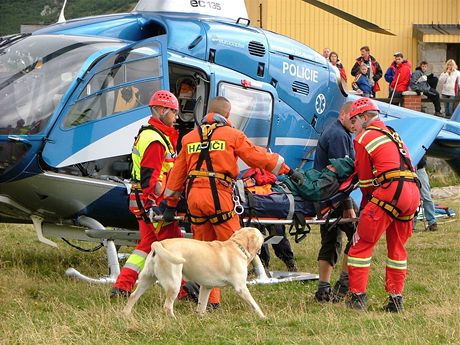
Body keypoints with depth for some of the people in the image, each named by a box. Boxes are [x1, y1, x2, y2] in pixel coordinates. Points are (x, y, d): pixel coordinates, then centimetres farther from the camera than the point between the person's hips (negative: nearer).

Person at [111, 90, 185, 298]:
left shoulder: (149, 134, 18)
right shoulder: (155, 140, -16)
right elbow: (150, 176, -23)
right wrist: (153, 204, -27)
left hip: (147, 202, 10)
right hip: (153, 202, -10)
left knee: (147, 244, 13)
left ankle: (121, 288, 10)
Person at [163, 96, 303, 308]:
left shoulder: (189, 137, 18)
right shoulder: (231, 134, 4)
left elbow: (178, 173, 20)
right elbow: (257, 156, 5)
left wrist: (171, 205, 25)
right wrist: (288, 171, 14)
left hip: (193, 195, 5)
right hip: (218, 195, -5)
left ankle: (210, 299, 10)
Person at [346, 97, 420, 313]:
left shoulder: (364, 139, 4)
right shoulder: (391, 134, 27)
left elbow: (366, 180, 6)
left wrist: (365, 207, 19)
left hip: (389, 191, -8)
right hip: (413, 192, 8)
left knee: (362, 244, -1)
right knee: (397, 246, 17)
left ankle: (358, 297, -5)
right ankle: (396, 299, 16)